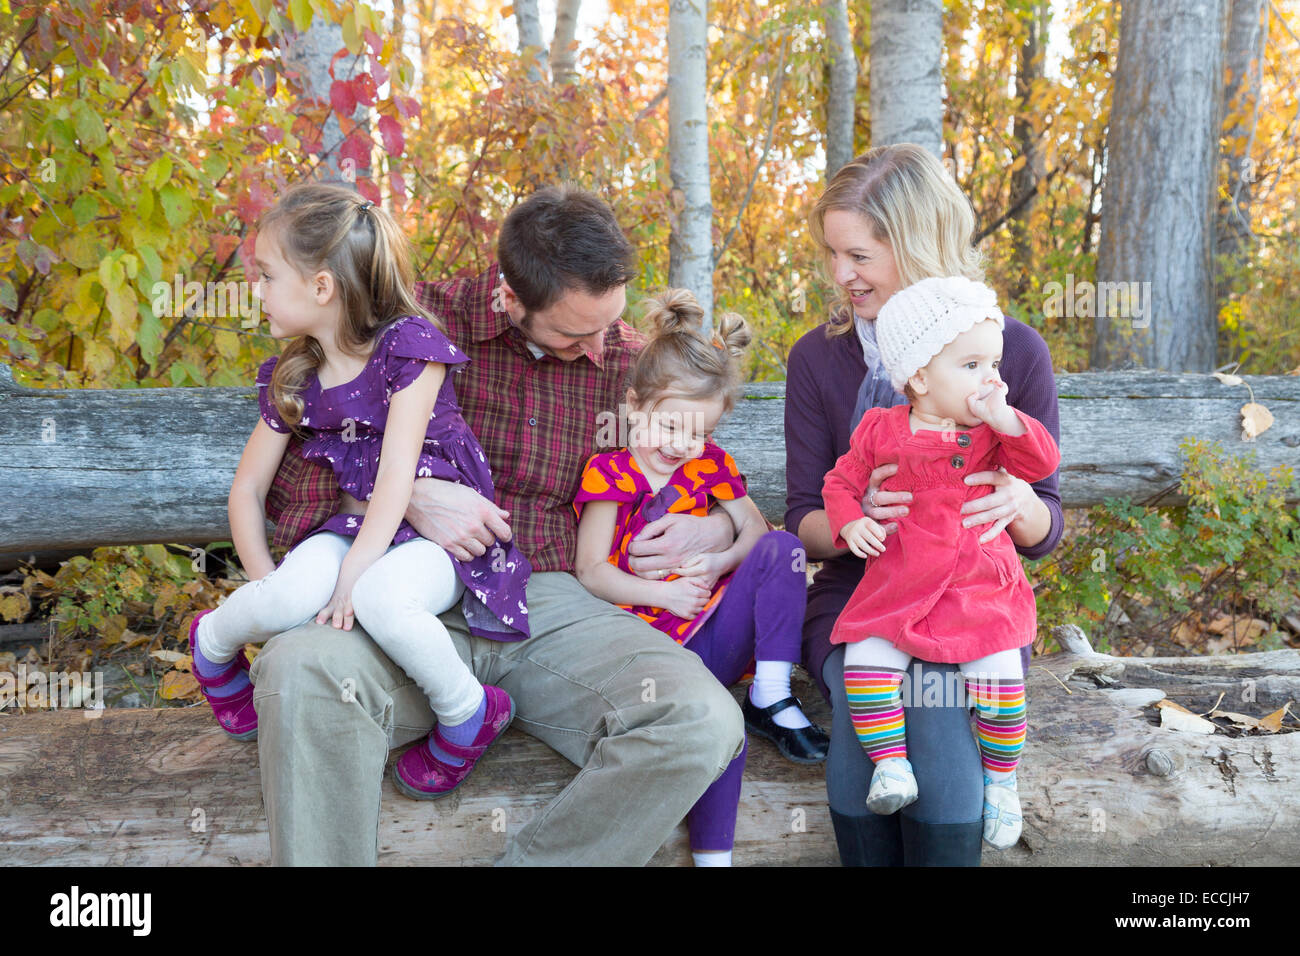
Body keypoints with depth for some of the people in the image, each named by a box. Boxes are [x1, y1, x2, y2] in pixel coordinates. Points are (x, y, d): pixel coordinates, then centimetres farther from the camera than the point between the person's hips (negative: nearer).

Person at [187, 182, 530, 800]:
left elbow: (397, 472, -18)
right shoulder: (292, 378, 7)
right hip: (349, 527, 4)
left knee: (381, 598, -38)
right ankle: (212, 643, 6)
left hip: (436, 534, -4)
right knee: (291, 597, -30)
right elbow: (247, 488, 11)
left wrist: (354, 574, -23)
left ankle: (469, 716, -12)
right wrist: (267, 583, -3)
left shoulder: (408, 342, -11)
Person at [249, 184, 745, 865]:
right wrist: (407, 493, -16)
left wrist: (715, 530, 2)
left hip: (552, 603, 3)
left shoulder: (627, 360, 13)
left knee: (704, 724, -28)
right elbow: (284, 471, 2)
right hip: (420, 600, -2)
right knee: (299, 673, -36)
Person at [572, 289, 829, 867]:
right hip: (653, 637, -5)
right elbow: (591, 573, -7)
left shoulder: (708, 464, 12)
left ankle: (770, 694, -15)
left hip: (715, 632, 5)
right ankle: (712, 852, -20)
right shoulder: (609, 474, -4)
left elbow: (754, 527, 11)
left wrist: (722, 562, -10)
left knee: (781, 548, -16)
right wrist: (661, 593, -16)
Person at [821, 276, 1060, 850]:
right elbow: (842, 481, 10)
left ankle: (1001, 780, 9)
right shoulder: (881, 430, 2)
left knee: (999, 679, -15)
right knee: (864, 664, -19)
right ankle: (891, 767, -4)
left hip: (981, 591, 0)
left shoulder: (993, 432, 4)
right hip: (897, 590, 1)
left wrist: (1002, 417, -20)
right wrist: (851, 523, -9)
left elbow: (1042, 462, -9)